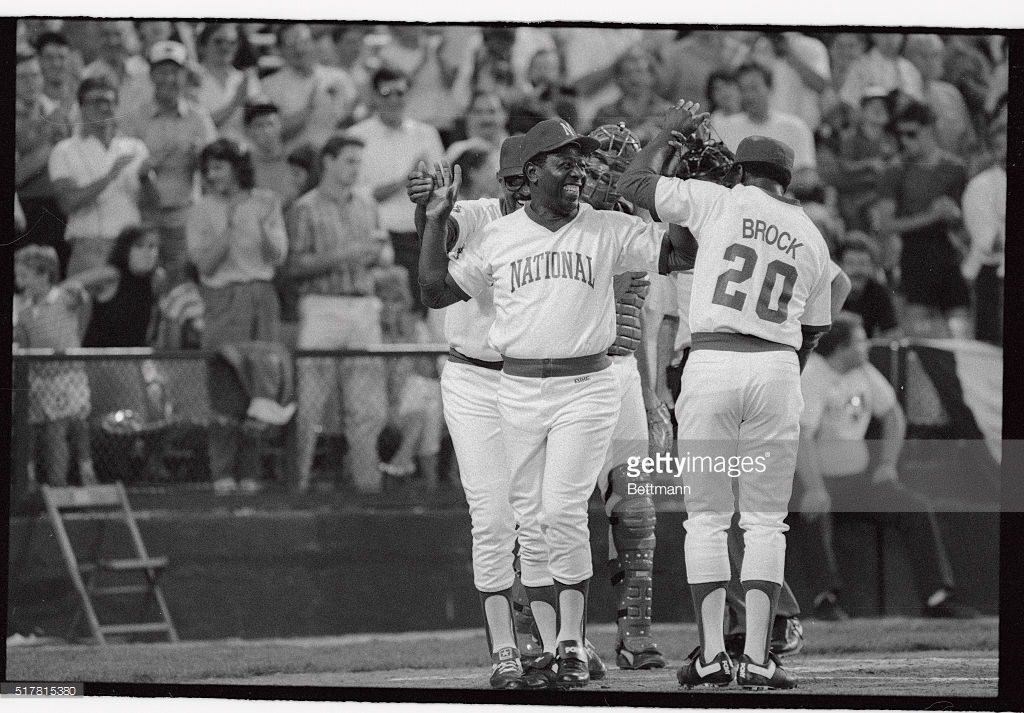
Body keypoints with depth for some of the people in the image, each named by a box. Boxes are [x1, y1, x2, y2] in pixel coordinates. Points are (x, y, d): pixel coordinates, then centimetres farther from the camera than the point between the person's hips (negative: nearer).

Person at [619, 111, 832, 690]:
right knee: (765, 520, 6)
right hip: (778, 369, 2)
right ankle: (758, 658, -3)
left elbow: (635, 184, 7)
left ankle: (712, 653, -2)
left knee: (707, 517, 5)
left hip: (710, 361, -2)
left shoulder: (719, 202, 3)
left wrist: (671, 134, 21)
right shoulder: (813, 239, 15)